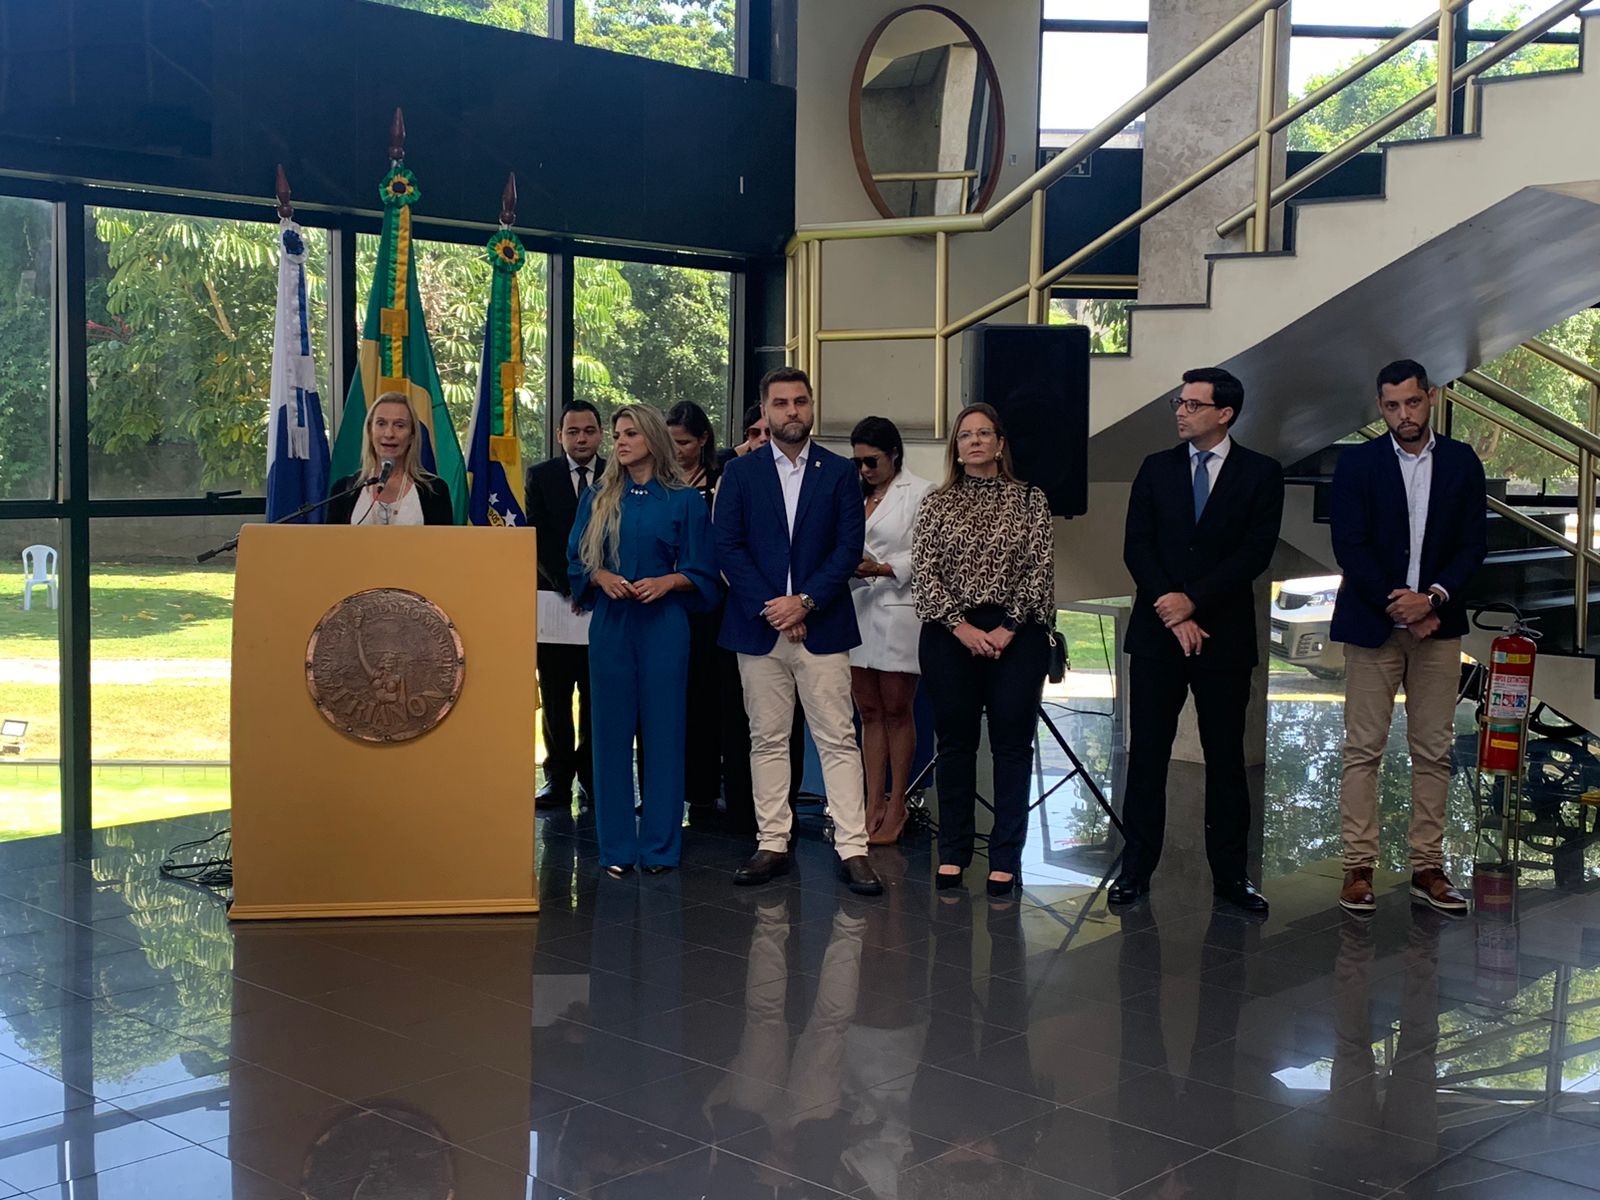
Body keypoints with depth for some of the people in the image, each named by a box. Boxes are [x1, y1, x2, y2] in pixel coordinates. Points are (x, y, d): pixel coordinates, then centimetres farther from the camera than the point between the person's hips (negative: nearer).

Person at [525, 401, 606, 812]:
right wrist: (567, 585, -12)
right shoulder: (540, 476, 5)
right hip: (555, 601, 0)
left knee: (598, 697, 4)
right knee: (555, 698, 5)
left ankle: (591, 775, 12)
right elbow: (540, 539, -2)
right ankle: (558, 777, 11)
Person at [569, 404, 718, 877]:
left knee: (662, 729, 1)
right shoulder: (598, 498, 9)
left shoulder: (684, 500, 3)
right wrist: (601, 577, -10)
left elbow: (702, 572, 3)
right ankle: (616, 847, 11)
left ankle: (660, 846, 9)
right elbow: (577, 560, 9)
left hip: (663, 625, -2)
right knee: (612, 731, 3)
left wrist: (665, 582, -14)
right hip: (610, 623, 2)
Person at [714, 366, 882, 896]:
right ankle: (773, 845, 13)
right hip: (758, 626, 1)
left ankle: (852, 849, 0)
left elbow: (850, 547, 0)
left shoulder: (839, 472, 6)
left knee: (838, 739, -2)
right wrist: (769, 608, -10)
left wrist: (804, 601, -11)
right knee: (767, 740, 6)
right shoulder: (740, 473, 6)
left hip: (821, 626, -1)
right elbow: (728, 547, 0)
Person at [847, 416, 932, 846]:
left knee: (897, 711, 2)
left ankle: (896, 806, 10)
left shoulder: (920, 493, -4)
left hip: (899, 611, -6)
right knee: (868, 711, 9)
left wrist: (882, 568, -20)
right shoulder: (854, 494, 16)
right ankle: (873, 805, 14)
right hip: (857, 609, 6)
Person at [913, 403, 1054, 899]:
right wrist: (962, 626, -10)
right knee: (955, 742, 7)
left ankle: (1006, 858, 8)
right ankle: (953, 853, 16)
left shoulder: (1030, 500, 5)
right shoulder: (938, 503, 7)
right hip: (951, 635, 1)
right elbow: (924, 570, 0)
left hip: (1015, 636, -1)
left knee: (1013, 744, 1)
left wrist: (1008, 629, -10)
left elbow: (1041, 570, -1)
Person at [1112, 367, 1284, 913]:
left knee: (1226, 758, 5)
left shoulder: (1261, 474, 2)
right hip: (1157, 631, 2)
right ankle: (1136, 868, 10)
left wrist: (1193, 601, -14)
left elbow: (1256, 552, -7)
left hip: (1223, 636, -1)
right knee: (1146, 754, 3)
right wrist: (1172, 613, -10)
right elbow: (1136, 547, 1)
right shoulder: (1156, 469, 8)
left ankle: (1231, 874, 14)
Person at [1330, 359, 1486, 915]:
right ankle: (1359, 868, 4)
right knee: (1363, 750, -1)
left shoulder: (1462, 462, 7)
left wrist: (1432, 598, -12)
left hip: (1437, 623, 2)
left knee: (1433, 752, 4)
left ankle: (1427, 868, 11)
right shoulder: (1357, 463, 1)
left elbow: (1473, 544, 4)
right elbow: (1349, 546, -5)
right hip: (1372, 624, -2)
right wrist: (1398, 606, -11)